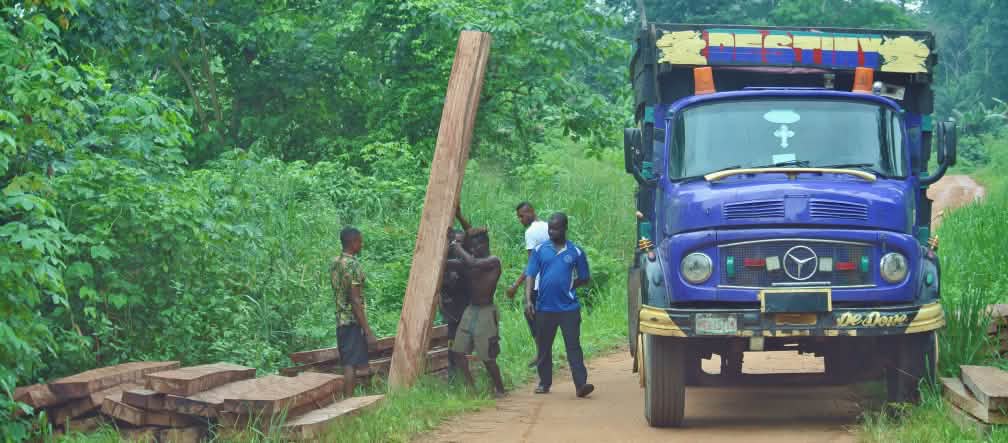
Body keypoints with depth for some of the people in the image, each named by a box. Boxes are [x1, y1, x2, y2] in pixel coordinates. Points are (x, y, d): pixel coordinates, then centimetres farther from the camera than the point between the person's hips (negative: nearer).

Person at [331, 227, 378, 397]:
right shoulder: (353, 265, -15)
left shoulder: (334, 263, 12)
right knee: (351, 365, -7)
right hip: (353, 321, -9)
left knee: (347, 364, 12)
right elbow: (355, 300, -19)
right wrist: (368, 330, -18)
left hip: (340, 320, 9)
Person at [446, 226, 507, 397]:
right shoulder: (470, 262, 9)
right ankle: (470, 388, 9)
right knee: (459, 350, 1)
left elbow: (472, 263, -27)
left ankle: (499, 389, 13)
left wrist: (458, 248, -16)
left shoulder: (493, 262, -12)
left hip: (485, 312, -7)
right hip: (470, 311, 7)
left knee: (487, 357, -3)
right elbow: (452, 265, 2)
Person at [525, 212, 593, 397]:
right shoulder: (540, 250, 4)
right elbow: (530, 276, 2)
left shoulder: (575, 252, 1)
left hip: (569, 307, -2)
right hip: (545, 308, 2)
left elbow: (584, 278, 9)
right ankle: (544, 383, 23)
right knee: (544, 347, 11)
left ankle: (581, 384, -11)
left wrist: (568, 286, -3)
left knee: (573, 346, -7)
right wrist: (528, 299, -10)